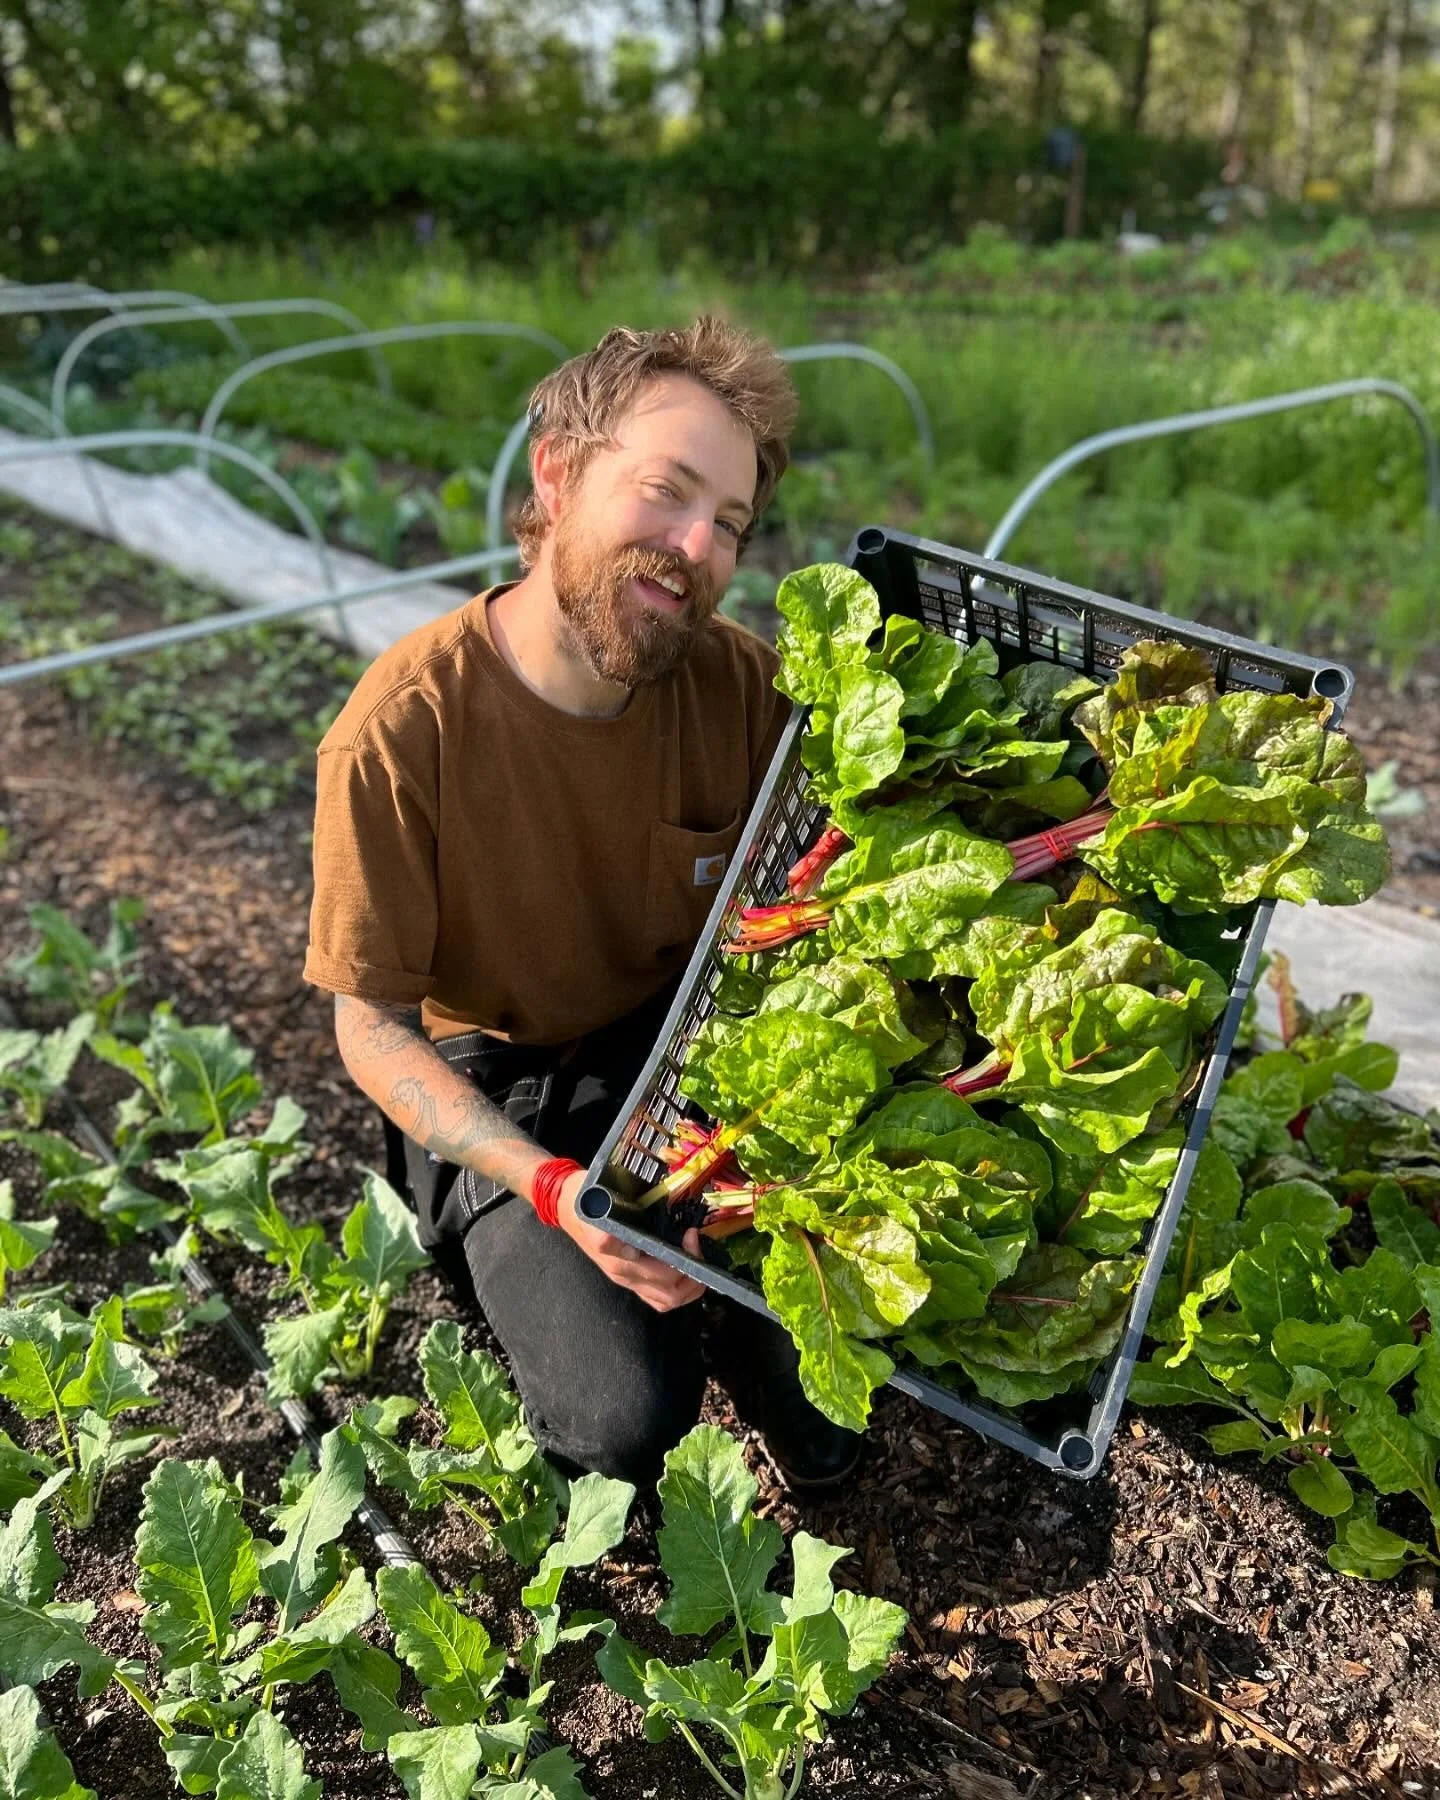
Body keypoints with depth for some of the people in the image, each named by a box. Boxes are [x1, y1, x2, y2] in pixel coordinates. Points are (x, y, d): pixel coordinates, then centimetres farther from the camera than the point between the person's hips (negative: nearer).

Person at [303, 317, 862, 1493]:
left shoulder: (740, 681, -14)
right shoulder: (403, 731, -24)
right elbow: (373, 1027, -15)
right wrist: (552, 1188, -28)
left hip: (699, 1041, 3)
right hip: (502, 1095, -3)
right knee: (629, 1411, -20)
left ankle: (742, 1316, 14)